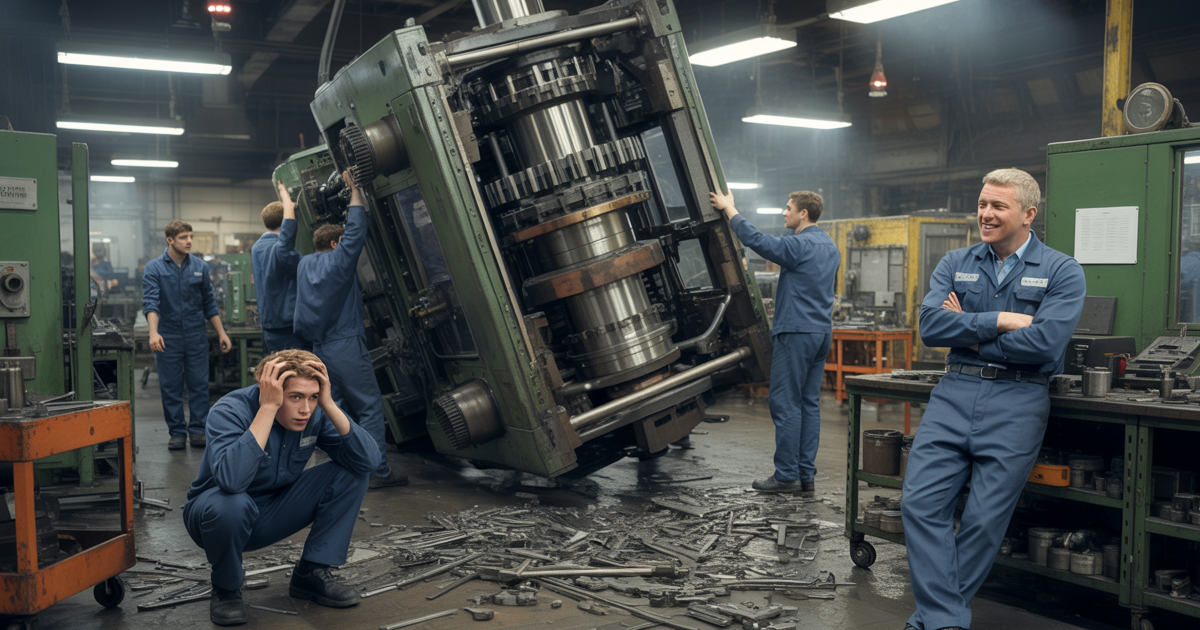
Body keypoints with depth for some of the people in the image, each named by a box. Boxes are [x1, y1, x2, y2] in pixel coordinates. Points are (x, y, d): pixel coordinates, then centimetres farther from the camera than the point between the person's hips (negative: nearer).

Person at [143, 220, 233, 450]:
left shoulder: (200, 267, 5)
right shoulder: (154, 269, -4)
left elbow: (209, 303, 10)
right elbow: (151, 302, -16)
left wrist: (221, 333, 6)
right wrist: (154, 333, -31)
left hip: (196, 336, 2)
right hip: (168, 338, -2)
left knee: (199, 384, 3)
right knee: (171, 388, 5)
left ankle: (198, 429, 12)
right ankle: (177, 432, 14)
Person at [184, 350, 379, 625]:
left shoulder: (315, 413, -14)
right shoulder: (231, 411, -28)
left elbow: (369, 460, -24)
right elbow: (231, 480, -47)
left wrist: (328, 404, -32)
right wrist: (268, 407, -44)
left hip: (271, 519, 4)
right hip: (219, 512, -4)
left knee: (351, 473, -13)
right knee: (232, 504, -39)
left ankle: (311, 573, -3)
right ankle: (226, 588, -8)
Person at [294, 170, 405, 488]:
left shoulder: (304, 265, 14)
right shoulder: (339, 259, -7)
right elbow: (356, 229, -6)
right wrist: (354, 190, 3)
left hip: (320, 348, 8)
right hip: (347, 345, -8)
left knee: (338, 408, 12)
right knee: (370, 406, -6)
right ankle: (378, 471, -8)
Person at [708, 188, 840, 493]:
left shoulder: (799, 246, -14)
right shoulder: (830, 247, 14)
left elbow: (755, 239, -12)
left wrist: (728, 208, -1)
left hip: (796, 333, -9)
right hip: (822, 332, 9)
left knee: (785, 403, -4)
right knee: (809, 403, 9)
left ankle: (787, 475, -1)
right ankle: (807, 475, 12)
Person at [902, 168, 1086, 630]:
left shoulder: (1062, 272, 2)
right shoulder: (955, 264, 12)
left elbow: (1045, 341, -14)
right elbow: (930, 326, -4)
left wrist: (966, 334, -6)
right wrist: (1000, 321, -12)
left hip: (1018, 401, -3)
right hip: (954, 393, 3)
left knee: (985, 519, -3)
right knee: (921, 503, -9)